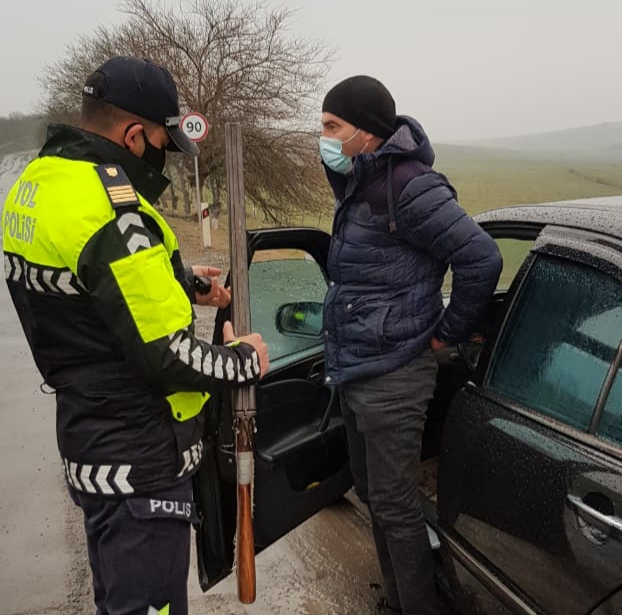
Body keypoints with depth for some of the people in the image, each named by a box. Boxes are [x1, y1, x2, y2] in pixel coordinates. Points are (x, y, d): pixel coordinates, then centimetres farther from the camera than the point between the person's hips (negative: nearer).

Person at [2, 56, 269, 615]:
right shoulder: (111, 211, -27)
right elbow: (168, 358, -26)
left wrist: (180, 282, 12)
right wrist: (244, 363, -8)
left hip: (89, 436, 10)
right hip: (138, 462, -9)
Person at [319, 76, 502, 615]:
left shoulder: (407, 185, -18)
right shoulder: (359, 186, 11)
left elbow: (481, 259, -21)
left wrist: (447, 333, -10)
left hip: (392, 378, -10)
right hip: (354, 372, 10)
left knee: (395, 507, 4)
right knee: (372, 493, 21)